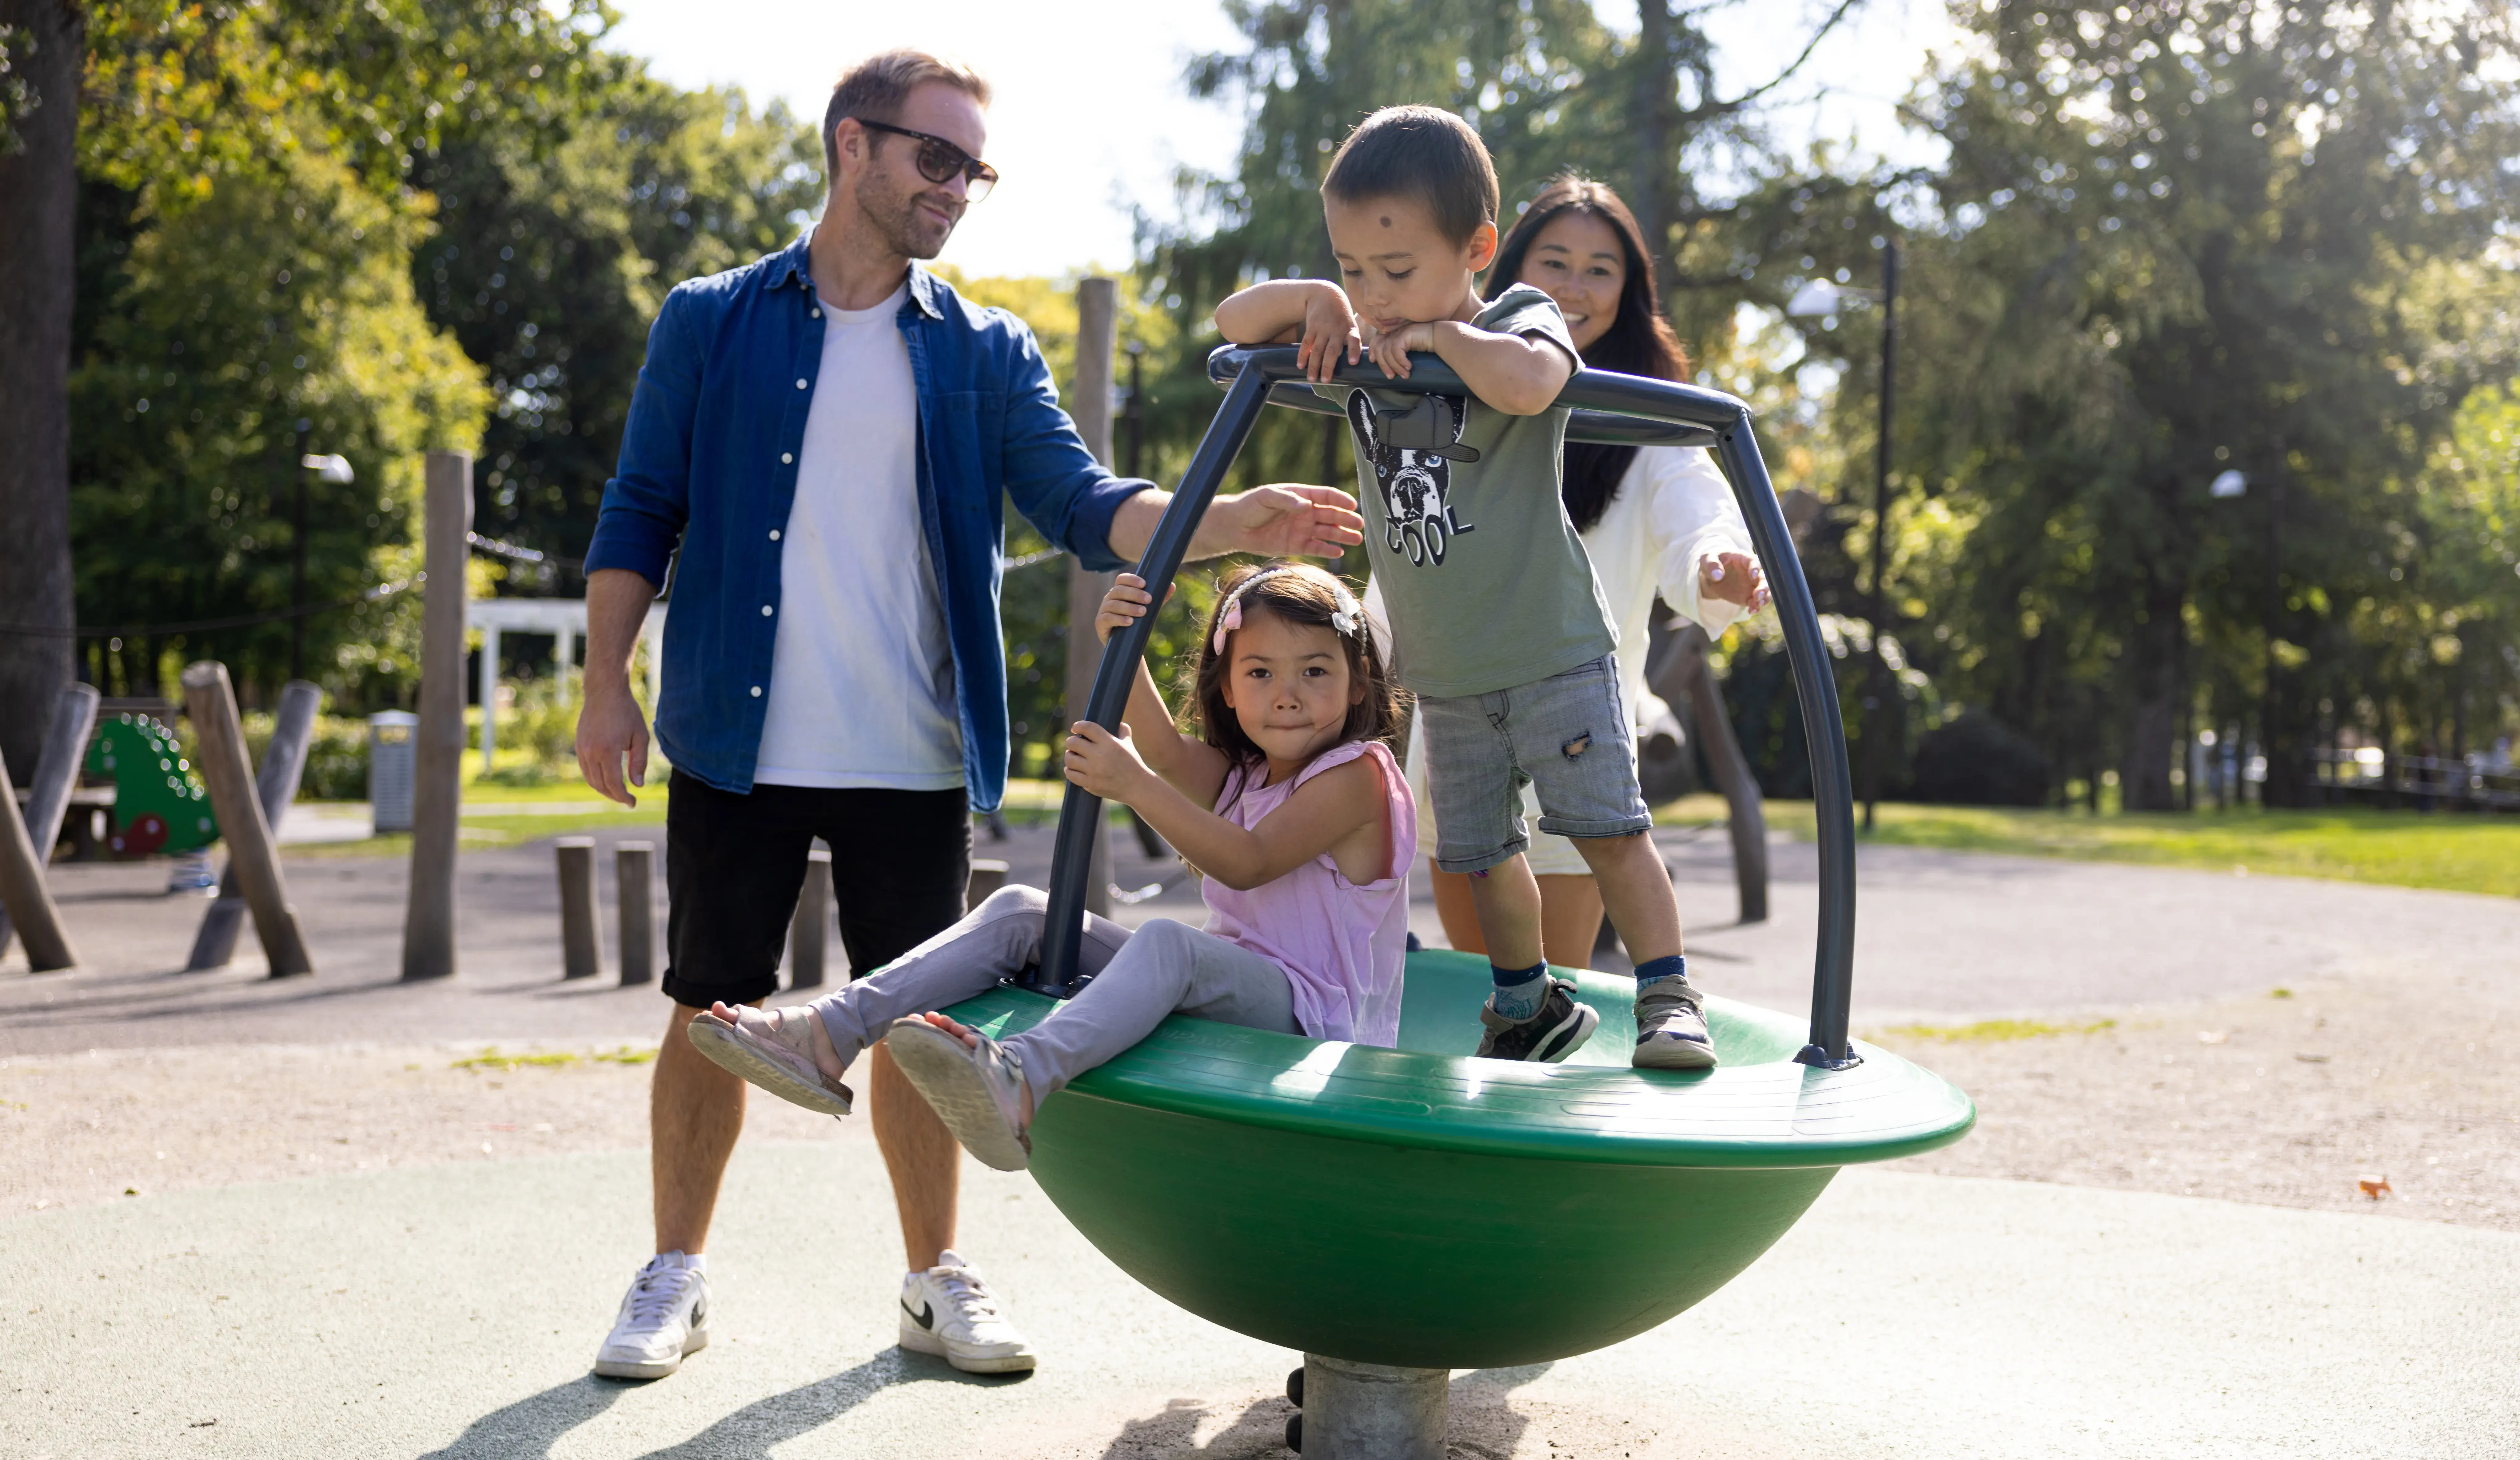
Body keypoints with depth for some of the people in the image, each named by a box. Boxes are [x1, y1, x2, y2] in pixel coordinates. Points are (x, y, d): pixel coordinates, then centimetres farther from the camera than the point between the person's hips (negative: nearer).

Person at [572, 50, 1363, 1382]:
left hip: (913, 760, 1)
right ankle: (674, 1278, 22)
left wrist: (1230, 520, -20)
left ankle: (936, 1278, 22)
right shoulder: (710, 324, 4)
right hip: (736, 747, -1)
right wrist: (607, 685, -4)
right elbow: (640, 513, 5)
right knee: (711, 1010, 7)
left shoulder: (986, 356, 7)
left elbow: (1083, 504, -3)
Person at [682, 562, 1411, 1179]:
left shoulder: (1358, 776, -7)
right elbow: (1167, 755, -3)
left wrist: (1135, 786, -28)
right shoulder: (1240, 774, 18)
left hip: (1314, 1018, -8)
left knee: (1167, 942, -39)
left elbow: (1248, 863, -20)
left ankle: (1019, 1080, -67)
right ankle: (828, 1035, -18)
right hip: (1231, 991, 8)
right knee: (1021, 911, -4)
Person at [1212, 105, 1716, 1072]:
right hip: (1443, 672, 5)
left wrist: (1440, 335, -23)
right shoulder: (1358, 355, 4)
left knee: (1606, 826, -10)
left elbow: (1528, 382, -37)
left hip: (1552, 649, -5)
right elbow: (1234, 323, 8)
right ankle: (1530, 1008, 29)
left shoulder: (1521, 321, -12)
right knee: (1480, 854, 12)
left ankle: (1669, 999, 1)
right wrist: (1314, 298, -10)